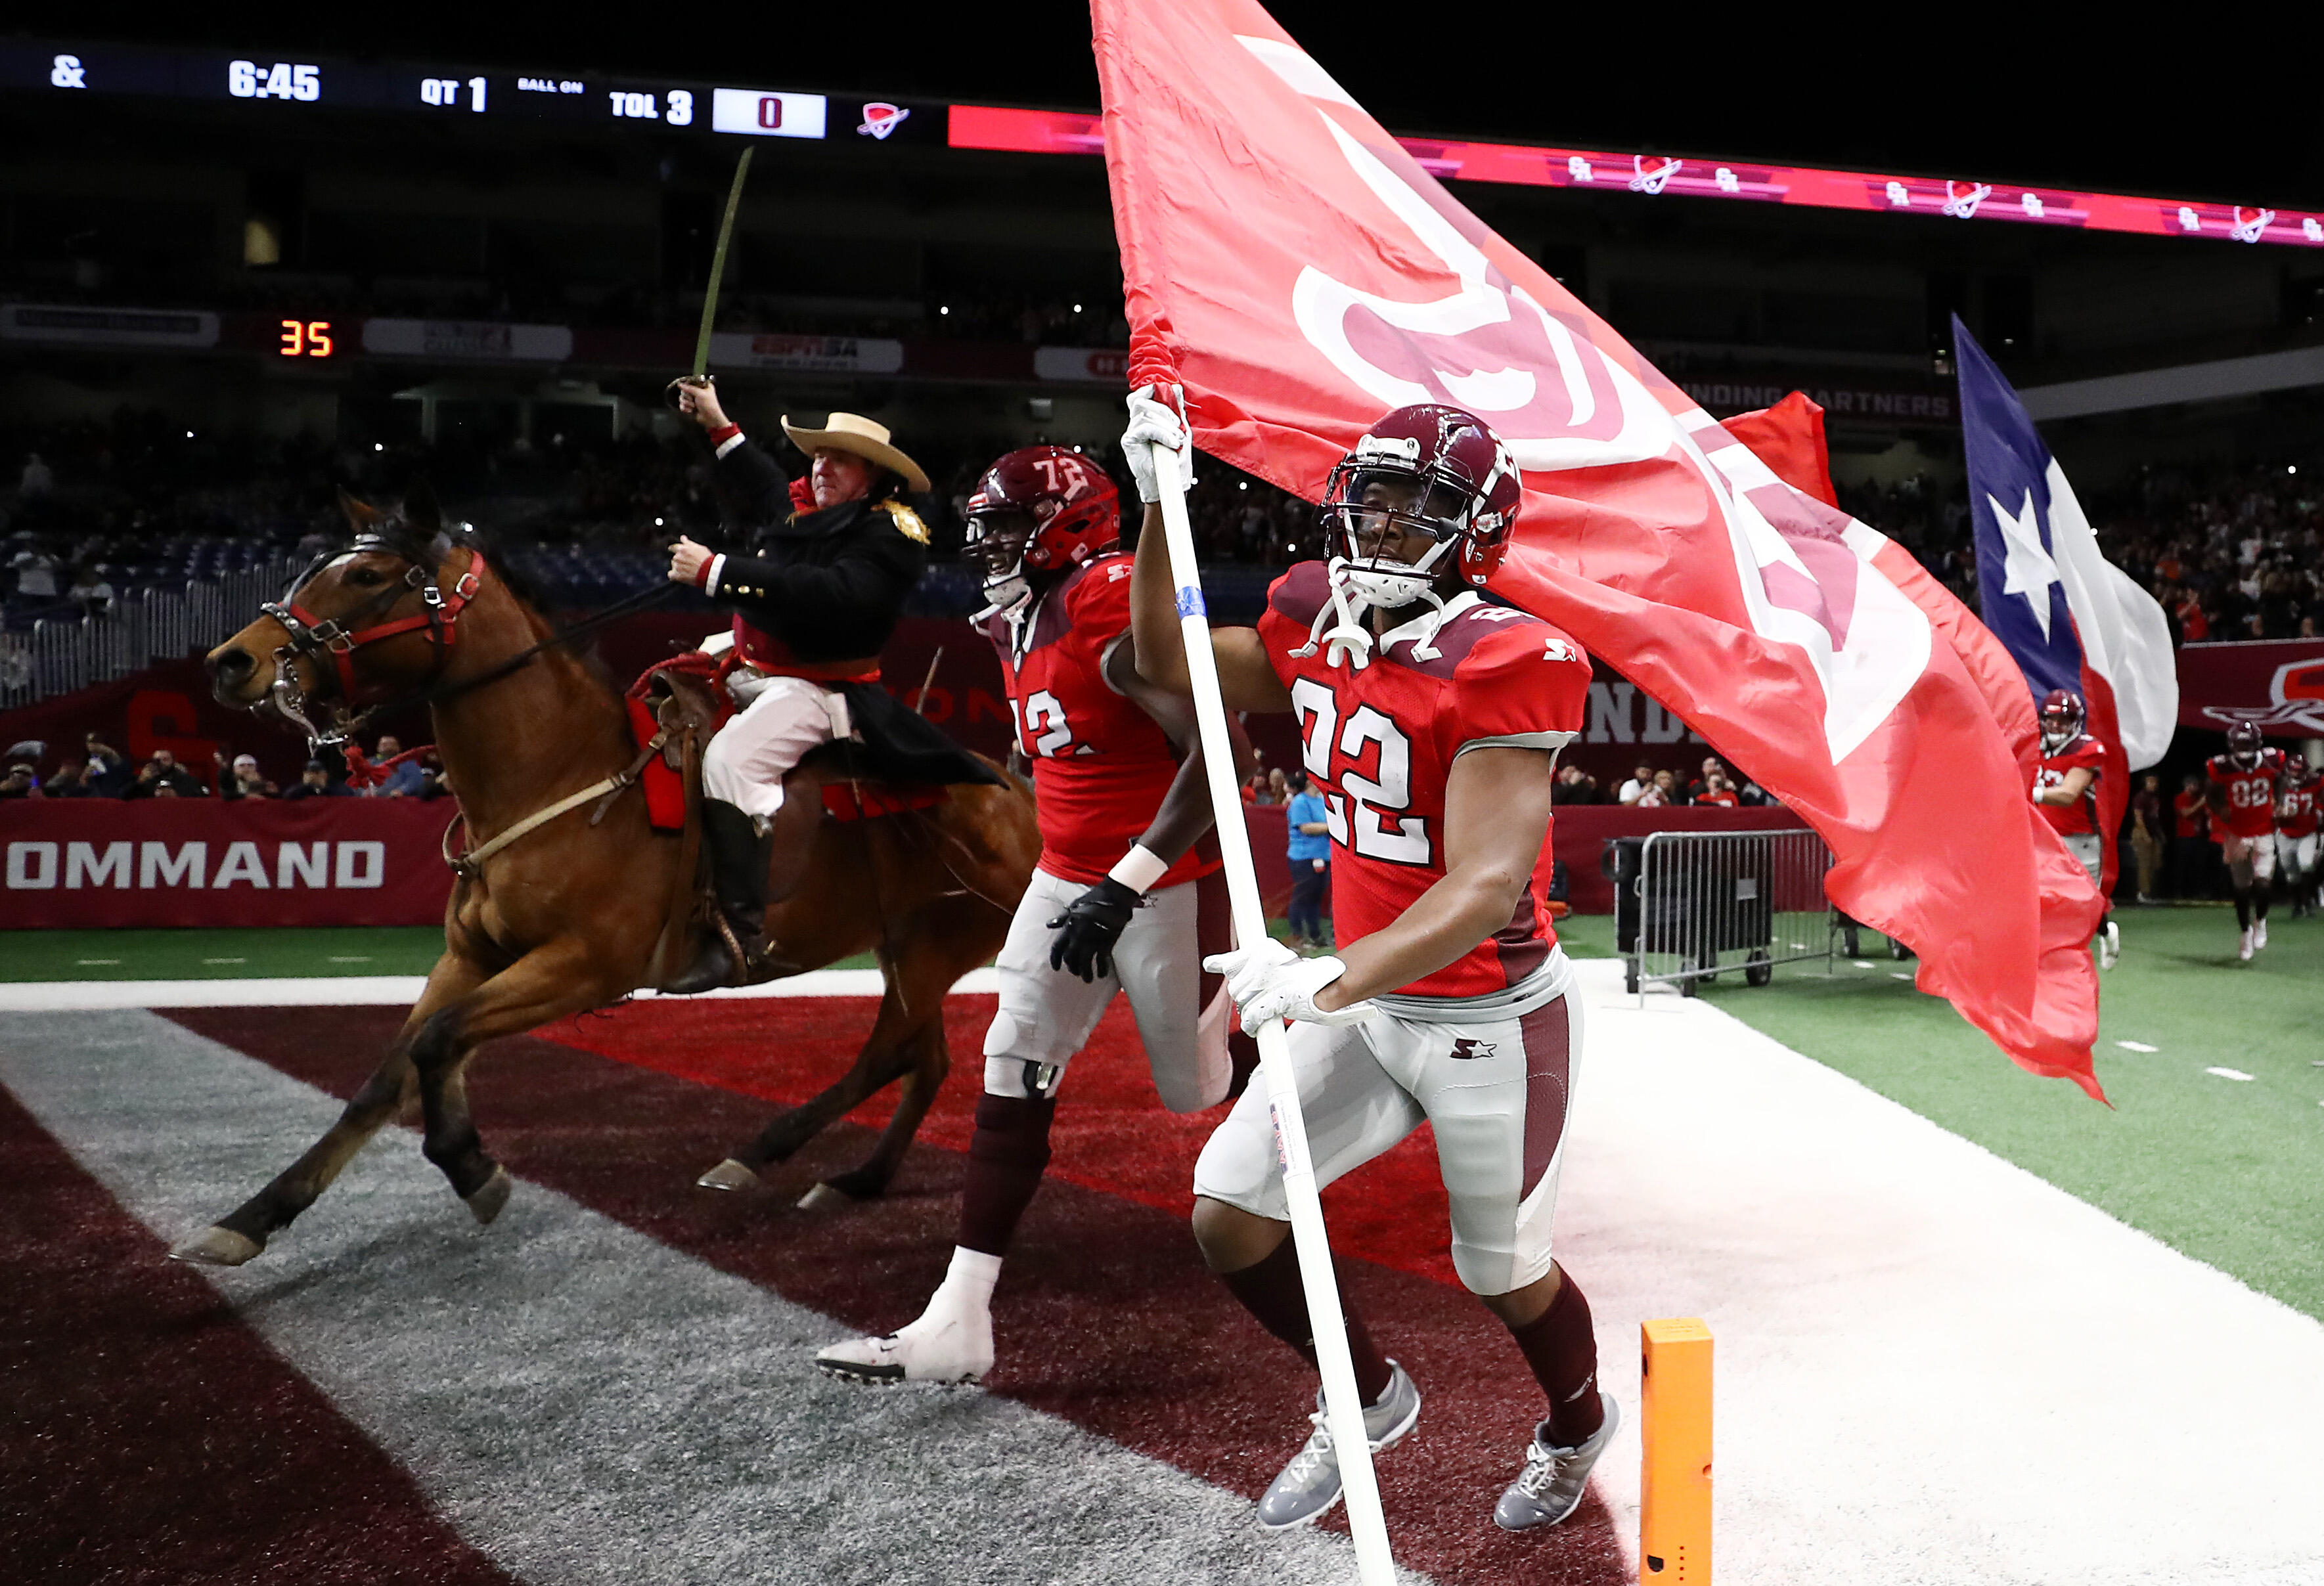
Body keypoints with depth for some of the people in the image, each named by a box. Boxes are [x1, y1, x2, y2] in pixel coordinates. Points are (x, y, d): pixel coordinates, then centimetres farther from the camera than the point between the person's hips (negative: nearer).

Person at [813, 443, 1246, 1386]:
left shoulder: (1115, 607, -21)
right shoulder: (1022, 623, 8)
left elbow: (1217, 752, -26)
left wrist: (1127, 885, -27)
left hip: (1166, 884, -8)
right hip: (1067, 878, 8)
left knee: (1195, 1088, 6)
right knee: (1014, 1079, -1)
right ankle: (959, 1323, 0)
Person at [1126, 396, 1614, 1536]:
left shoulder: (1501, 668, -24)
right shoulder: (1319, 629, -2)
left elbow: (1485, 890, -30)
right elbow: (1169, 665, 12)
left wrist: (1331, 983, -42)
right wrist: (1161, 506, 1)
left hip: (1492, 1022, -6)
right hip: (1366, 1004, 6)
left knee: (1502, 1272, 13)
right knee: (1229, 1214, 2)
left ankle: (1577, 1430, 48)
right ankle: (1371, 1400, 29)